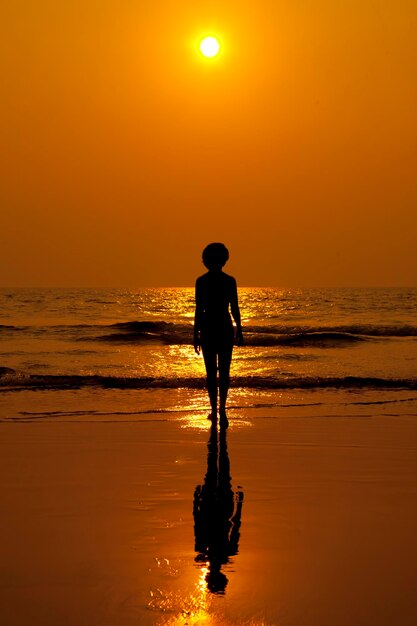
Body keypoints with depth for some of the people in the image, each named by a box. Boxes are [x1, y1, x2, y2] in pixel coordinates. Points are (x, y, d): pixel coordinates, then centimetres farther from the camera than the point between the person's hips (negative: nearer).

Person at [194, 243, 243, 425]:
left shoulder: (201, 281, -5)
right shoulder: (230, 281, -3)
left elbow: (199, 310, -5)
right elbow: (235, 308, -1)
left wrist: (196, 335, 1)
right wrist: (239, 331, 8)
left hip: (207, 328, 0)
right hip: (225, 328, 0)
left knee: (211, 372, 9)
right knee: (224, 371, 7)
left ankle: (214, 411, 10)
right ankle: (222, 408, -10)